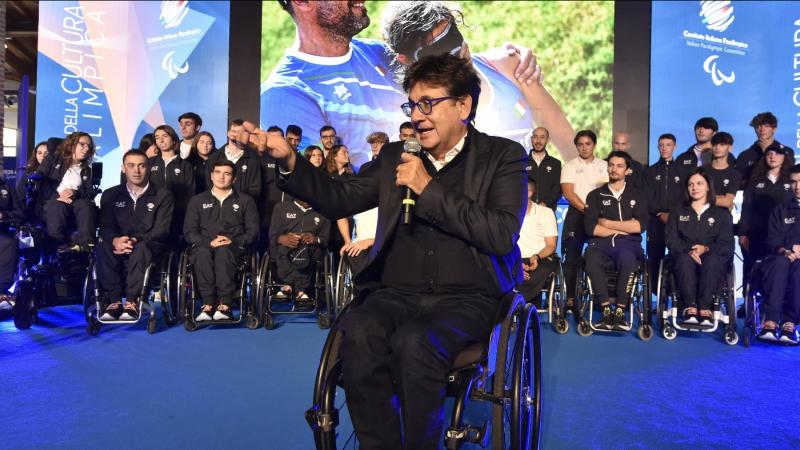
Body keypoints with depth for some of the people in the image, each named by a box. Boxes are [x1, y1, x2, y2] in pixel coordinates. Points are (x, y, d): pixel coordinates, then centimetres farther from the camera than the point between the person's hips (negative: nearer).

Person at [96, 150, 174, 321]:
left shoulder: (163, 196, 8)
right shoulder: (110, 195, 16)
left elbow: (161, 230, -4)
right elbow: (105, 228, 5)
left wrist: (135, 240, -21)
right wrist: (116, 240, -20)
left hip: (149, 248, -2)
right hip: (119, 248, 3)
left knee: (141, 248, -37)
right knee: (102, 248, -31)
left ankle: (132, 302, -36)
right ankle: (114, 301, -29)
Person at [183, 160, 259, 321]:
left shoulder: (245, 200, 19)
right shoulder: (197, 200, 22)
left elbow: (253, 232, 8)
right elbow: (189, 232, 10)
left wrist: (233, 241, -11)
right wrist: (209, 242, -10)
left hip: (234, 248, -1)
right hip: (204, 246, 1)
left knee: (223, 252, -38)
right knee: (203, 253, -36)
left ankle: (224, 305, -42)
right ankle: (208, 304, -39)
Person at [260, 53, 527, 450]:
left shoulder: (503, 156, 4)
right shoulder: (395, 156, 16)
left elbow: (502, 236, -10)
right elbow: (338, 200, 14)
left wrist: (428, 190, -11)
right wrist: (289, 160, -1)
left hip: (467, 297, -3)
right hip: (398, 293, 3)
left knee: (413, 341, -33)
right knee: (357, 333, -29)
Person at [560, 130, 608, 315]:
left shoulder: (604, 166, 13)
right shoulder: (570, 166, 6)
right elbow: (568, 193, -5)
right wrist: (586, 209, -12)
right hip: (576, 215, -2)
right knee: (572, 258, -4)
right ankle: (570, 298, 0)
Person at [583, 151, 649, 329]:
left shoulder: (637, 195, 16)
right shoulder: (595, 195, 15)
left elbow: (640, 225, -1)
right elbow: (592, 228, 0)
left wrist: (608, 223, 0)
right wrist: (623, 229, 0)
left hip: (628, 243, 0)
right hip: (602, 243, 0)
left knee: (627, 258, -37)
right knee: (591, 259, -35)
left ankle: (620, 311, -26)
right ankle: (606, 310, -28)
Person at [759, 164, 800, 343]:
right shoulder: (780, 210, 22)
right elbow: (772, 239, 11)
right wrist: (784, 251, -11)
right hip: (783, 258, 1)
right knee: (779, 262, -35)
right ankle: (770, 321, -44)